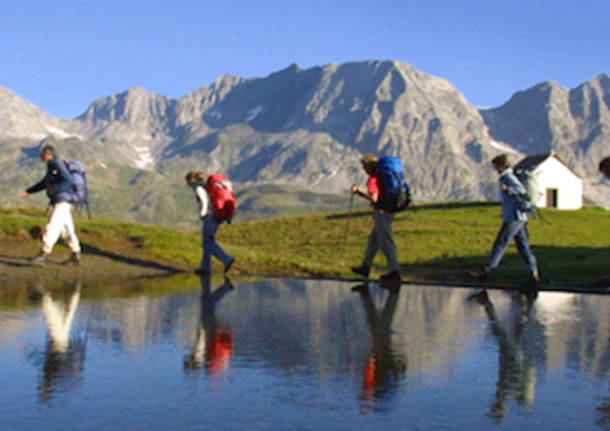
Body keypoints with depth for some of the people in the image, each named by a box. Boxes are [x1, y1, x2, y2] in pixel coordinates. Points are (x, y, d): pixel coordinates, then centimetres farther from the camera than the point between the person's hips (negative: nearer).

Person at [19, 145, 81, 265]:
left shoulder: (58, 165, -13)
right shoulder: (51, 166, 18)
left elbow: (68, 180, -24)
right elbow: (44, 183, 26)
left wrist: (54, 189, -20)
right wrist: (28, 191, 21)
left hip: (62, 202, -10)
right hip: (58, 202, 10)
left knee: (52, 227, -12)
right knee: (67, 229, 13)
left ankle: (43, 255, -14)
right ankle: (76, 255, 19)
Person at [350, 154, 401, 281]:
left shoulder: (373, 179, -17)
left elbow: (374, 198, -26)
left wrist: (358, 192, -17)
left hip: (381, 213, -10)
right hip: (388, 212, 10)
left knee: (386, 243, -4)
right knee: (373, 240, 18)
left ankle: (395, 272, 0)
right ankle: (365, 268, 28)